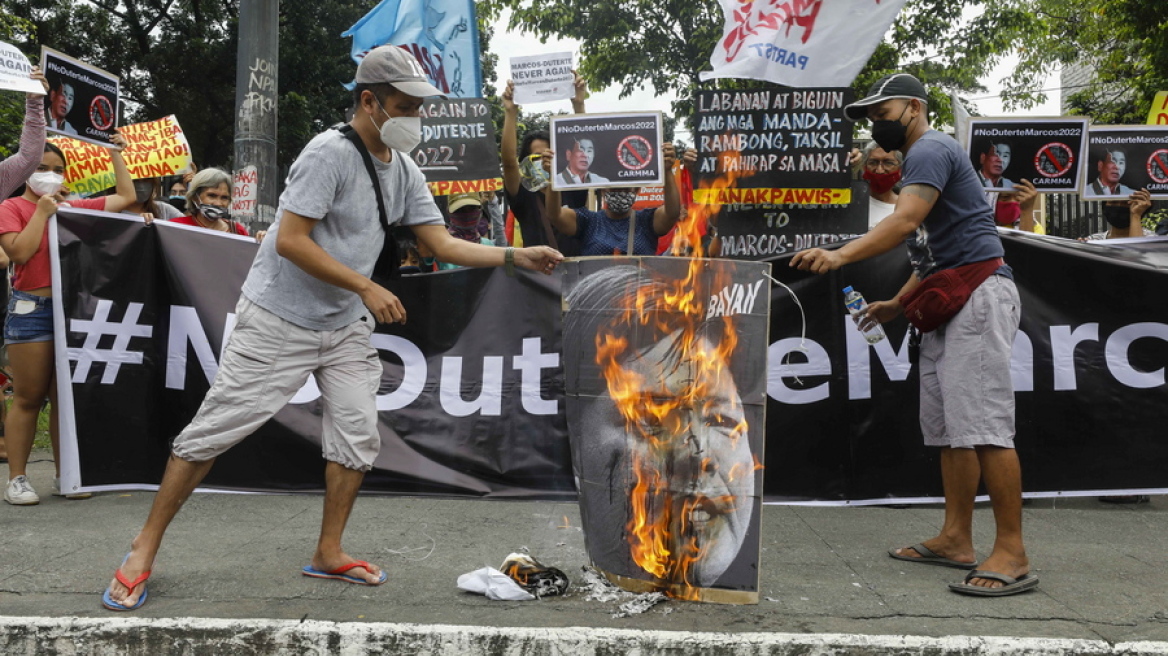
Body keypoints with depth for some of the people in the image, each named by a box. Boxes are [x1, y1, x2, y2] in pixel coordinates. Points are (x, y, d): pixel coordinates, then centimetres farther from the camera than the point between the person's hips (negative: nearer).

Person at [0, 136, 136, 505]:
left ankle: (64, 477, 12)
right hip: (31, 309, -4)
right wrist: (41, 212, -6)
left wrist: (116, 154, 22)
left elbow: (126, 197, 21)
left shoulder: (76, 209, 14)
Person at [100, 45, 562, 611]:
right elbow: (290, 242, -23)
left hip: (346, 328, 7)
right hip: (279, 321, -7)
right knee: (214, 430, -2)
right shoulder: (330, 152, -19)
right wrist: (367, 287, -22)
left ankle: (328, 554, 19)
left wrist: (519, 256, -8)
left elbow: (444, 245, 2)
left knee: (358, 435, 2)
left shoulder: (404, 172, 4)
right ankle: (144, 549, 13)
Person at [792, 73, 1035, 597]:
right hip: (945, 301, 11)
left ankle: (1012, 555, -10)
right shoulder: (921, 158, 24)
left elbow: (905, 222, -25)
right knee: (947, 428, 10)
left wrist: (839, 256, -36)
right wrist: (897, 304, 22)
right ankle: (956, 539, 16)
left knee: (984, 426, -13)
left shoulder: (930, 149, -8)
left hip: (978, 296, -11)